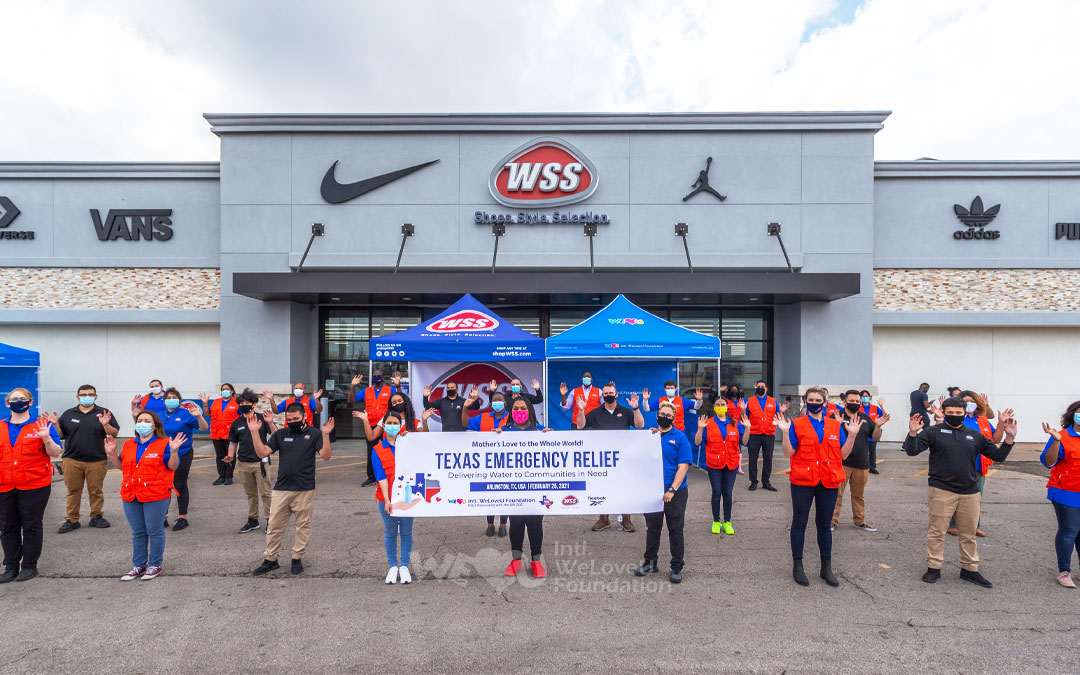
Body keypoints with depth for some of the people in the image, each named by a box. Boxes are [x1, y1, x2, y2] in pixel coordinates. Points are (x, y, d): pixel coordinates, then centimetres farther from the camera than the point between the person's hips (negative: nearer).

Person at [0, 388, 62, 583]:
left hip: (34, 486, -4)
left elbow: (56, 453, -7)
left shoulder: (42, 425, -1)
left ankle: (29, 566, 14)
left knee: (32, 526, 4)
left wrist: (46, 438, -23)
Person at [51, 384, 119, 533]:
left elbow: (114, 434, -1)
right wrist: (55, 424, -6)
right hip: (72, 460, 2)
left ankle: (96, 517, 17)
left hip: (97, 461, -1)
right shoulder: (68, 414, 11)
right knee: (73, 491, 7)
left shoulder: (104, 413, 5)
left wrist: (106, 425, -20)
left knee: (96, 491, 5)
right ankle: (71, 520, 17)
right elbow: (61, 435, 11)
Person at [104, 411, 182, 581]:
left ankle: (155, 565, 15)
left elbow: (173, 466, -6)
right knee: (137, 532, 14)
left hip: (156, 496, -5)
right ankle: (139, 565, 25)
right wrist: (111, 453, 8)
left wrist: (173, 451, -22)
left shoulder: (164, 444, -3)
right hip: (131, 496, 6)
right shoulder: (128, 444, 15)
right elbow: (121, 465, 22)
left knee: (155, 531, 2)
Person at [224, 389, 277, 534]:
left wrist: (270, 423, -26)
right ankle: (253, 520, 25)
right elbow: (233, 442, 17)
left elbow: (276, 436, -10)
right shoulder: (236, 423, 9)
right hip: (243, 463, 4)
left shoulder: (262, 419, -3)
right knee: (250, 493, 14)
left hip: (261, 461, -4)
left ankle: (270, 520, 6)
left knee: (265, 492, -3)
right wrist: (230, 456, 1)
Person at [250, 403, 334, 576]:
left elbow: (325, 456, -11)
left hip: (305, 490, -3)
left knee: (303, 525, 8)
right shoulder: (280, 434, 9)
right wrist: (254, 433, -8)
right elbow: (262, 452, 2)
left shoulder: (313, 434, -2)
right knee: (274, 526, 10)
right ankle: (270, 560, 25)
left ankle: (297, 558, 23)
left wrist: (326, 435, -25)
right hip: (281, 489, 3)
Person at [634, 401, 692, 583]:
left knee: (675, 530, 6)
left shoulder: (680, 437, -4)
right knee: (652, 528, 14)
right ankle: (650, 562, 30)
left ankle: (677, 567, 20)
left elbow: (683, 466, -9)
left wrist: (672, 490, -16)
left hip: (675, 493, -3)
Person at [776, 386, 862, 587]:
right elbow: (789, 453, -6)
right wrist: (785, 432, -17)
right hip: (802, 481, -2)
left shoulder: (835, 425, 9)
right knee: (799, 522, 5)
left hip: (829, 482, 3)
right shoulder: (796, 424, -1)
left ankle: (826, 567, 23)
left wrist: (852, 435, -4)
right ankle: (797, 565, 16)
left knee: (824, 525, 11)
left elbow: (843, 454, 6)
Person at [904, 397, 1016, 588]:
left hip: (970, 492, 4)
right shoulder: (934, 432, -1)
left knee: (969, 534, 13)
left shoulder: (975, 436, 14)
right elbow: (912, 450, -10)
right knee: (937, 531, 1)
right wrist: (912, 433, -28)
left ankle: (970, 569, 27)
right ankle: (933, 568, 10)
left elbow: (998, 456, 18)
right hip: (942, 491, -4)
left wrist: (1009, 439, 5)